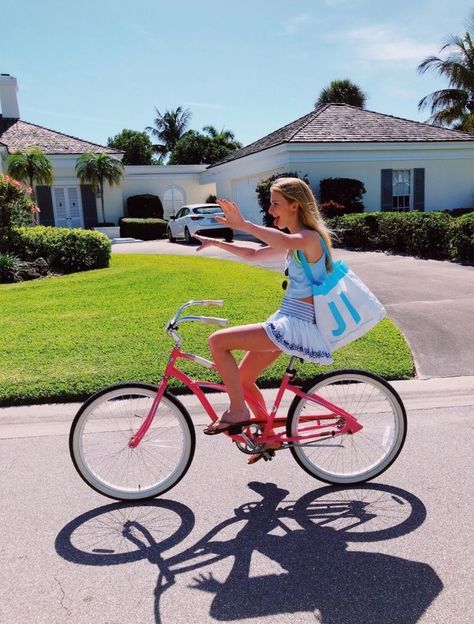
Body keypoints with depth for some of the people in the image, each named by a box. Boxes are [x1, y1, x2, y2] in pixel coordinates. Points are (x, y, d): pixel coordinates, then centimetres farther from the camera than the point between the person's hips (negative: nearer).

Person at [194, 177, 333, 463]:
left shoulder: (310, 237, -15)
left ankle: (238, 410, -2)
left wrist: (243, 224, -40)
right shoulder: (297, 241, 15)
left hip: (297, 326, -10)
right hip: (288, 321, 10)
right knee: (244, 379, 17)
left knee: (218, 341, -15)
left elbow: (283, 241, -40)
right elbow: (255, 255, 24)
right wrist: (216, 243, 19)